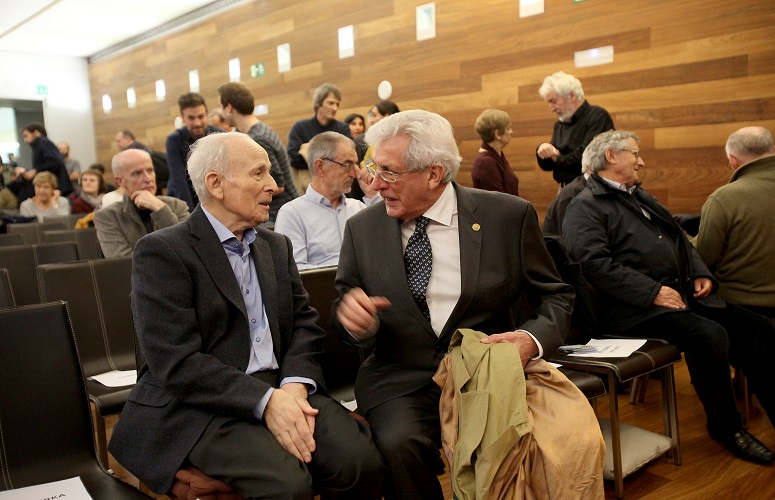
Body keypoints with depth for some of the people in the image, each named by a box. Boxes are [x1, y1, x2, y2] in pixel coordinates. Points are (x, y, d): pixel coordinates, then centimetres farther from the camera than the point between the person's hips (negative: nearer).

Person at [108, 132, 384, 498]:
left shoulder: (277, 246, 15)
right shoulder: (161, 252, -6)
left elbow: (304, 323, 9)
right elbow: (176, 362, -15)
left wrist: (295, 385, -11)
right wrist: (265, 401, -21)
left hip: (281, 390, 6)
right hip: (198, 405, -5)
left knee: (361, 460, -18)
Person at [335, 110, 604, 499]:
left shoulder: (508, 216, -2)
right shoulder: (362, 229, 4)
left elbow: (555, 295, 6)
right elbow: (349, 316, 13)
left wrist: (532, 339, -15)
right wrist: (352, 316, -13)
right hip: (404, 381, 1)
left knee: (575, 439, -26)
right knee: (399, 444, -30)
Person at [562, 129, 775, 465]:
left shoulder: (640, 196, 24)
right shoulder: (585, 207, -6)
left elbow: (680, 238, 27)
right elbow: (596, 263, -19)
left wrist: (701, 273, 9)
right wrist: (653, 293, -21)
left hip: (683, 294, 9)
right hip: (634, 309, -9)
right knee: (711, 335, -28)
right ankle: (724, 425, -6)